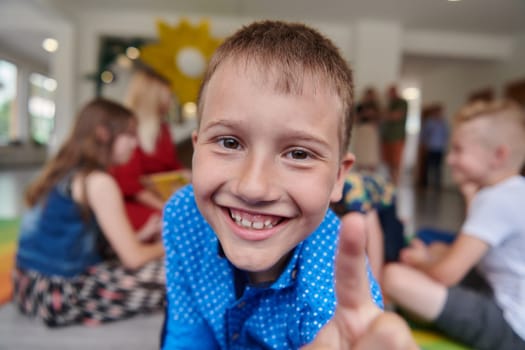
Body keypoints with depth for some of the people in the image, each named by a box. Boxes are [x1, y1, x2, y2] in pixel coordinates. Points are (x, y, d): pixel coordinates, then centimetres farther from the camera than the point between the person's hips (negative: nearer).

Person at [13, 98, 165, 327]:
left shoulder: (63, 171, 8)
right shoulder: (97, 181, -18)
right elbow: (133, 258, -16)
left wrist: (142, 234, 8)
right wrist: (165, 246, 3)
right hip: (58, 296, -9)